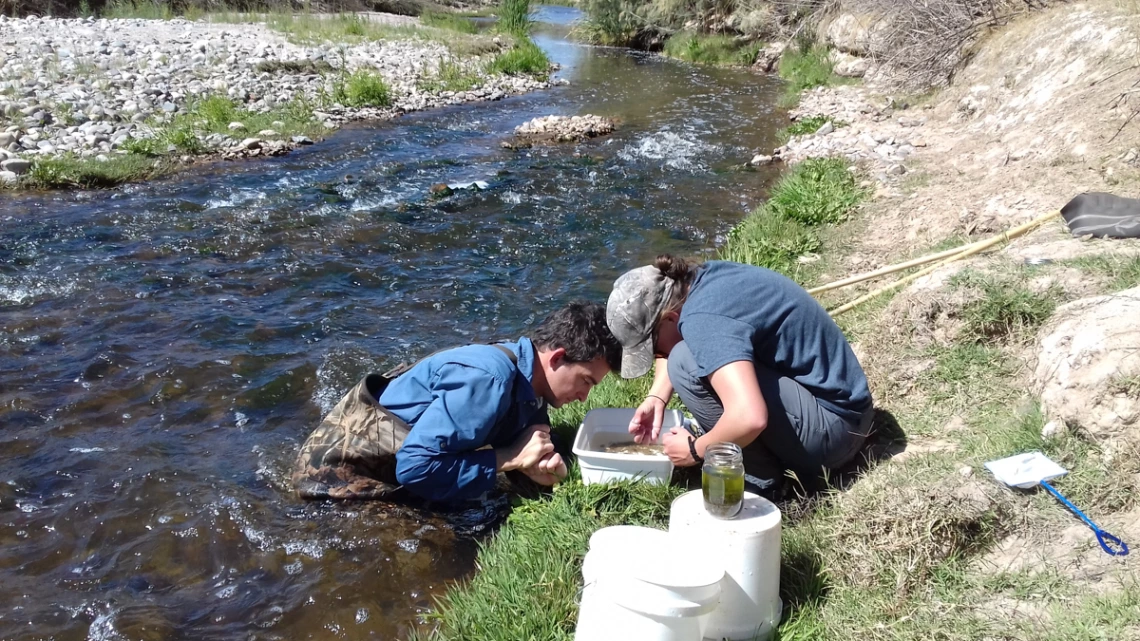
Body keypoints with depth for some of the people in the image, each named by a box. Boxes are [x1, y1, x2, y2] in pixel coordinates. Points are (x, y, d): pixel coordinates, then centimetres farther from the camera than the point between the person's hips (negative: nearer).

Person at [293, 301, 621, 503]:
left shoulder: (529, 381, -5)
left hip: (388, 454, 9)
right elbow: (415, 466, -38)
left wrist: (539, 463, -21)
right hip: (344, 465, -9)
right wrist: (511, 458, -30)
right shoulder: (487, 379, -33)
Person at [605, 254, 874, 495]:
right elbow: (670, 346, 20)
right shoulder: (704, 279, 1)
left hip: (830, 428, -10)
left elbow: (750, 418, -37)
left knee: (686, 363, -22)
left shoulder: (704, 319, -26)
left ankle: (759, 480, -7)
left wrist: (695, 450, -19)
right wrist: (656, 397, 4)